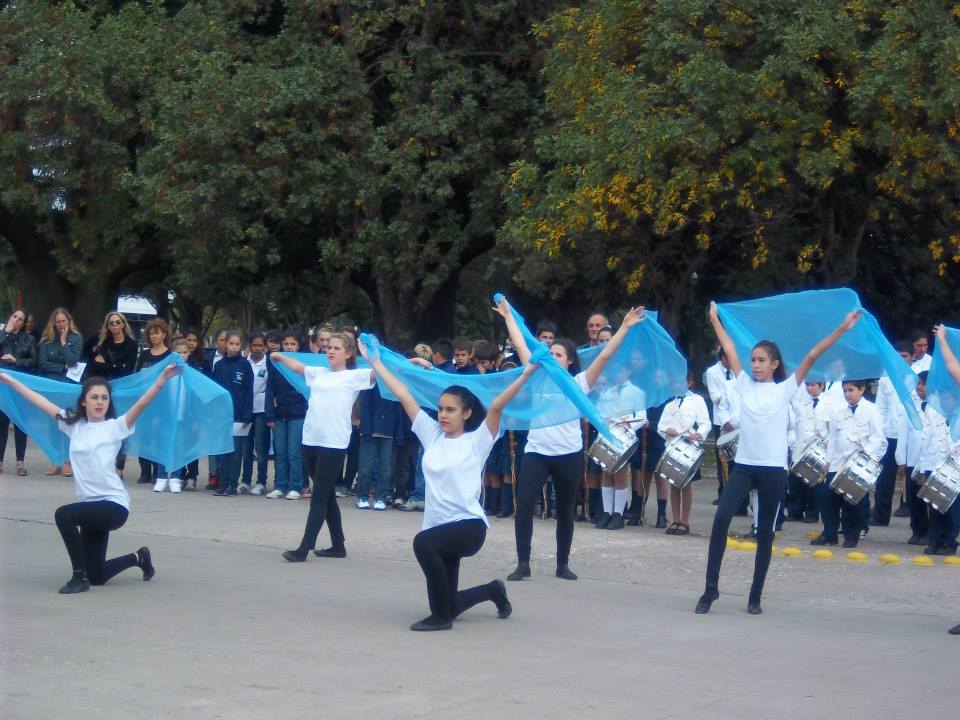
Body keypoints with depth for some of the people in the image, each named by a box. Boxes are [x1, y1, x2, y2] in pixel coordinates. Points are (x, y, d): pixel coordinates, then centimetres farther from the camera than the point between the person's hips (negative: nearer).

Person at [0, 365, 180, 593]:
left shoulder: (114, 427, -6)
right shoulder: (74, 425, 8)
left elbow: (141, 404, -20)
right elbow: (41, 402, 12)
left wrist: (163, 378, -34)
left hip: (114, 505, -6)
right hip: (92, 506, 6)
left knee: (64, 514, -30)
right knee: (97, 577, 11)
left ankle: (79, 576, -16)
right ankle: (139, 558, 39)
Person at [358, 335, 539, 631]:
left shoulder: (477, 440, -4)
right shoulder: (432, 435, 8)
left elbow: (497, 406, -16)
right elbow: (404, 396, 8)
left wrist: (526, 373, -27)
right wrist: (375, 362, 10)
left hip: (469, 525, -6)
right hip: (440, 527, 6)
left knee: (424, 542, -36)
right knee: (449, 605, 11)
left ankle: (440, 616, -18)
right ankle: (493, 591, 43)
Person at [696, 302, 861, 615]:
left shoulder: (785, 389, 4)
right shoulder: (744, 386, 11)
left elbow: (811, 357, -1)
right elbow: (730, 351, 15)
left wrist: (841, 329, -4)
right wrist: (715, 320, 19)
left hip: (773, 468, -2)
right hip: (744, 465, 2)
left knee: (765, 532, 4)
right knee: (721, 518, -15)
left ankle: (755, 596, 12)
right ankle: (711, 587, -7)